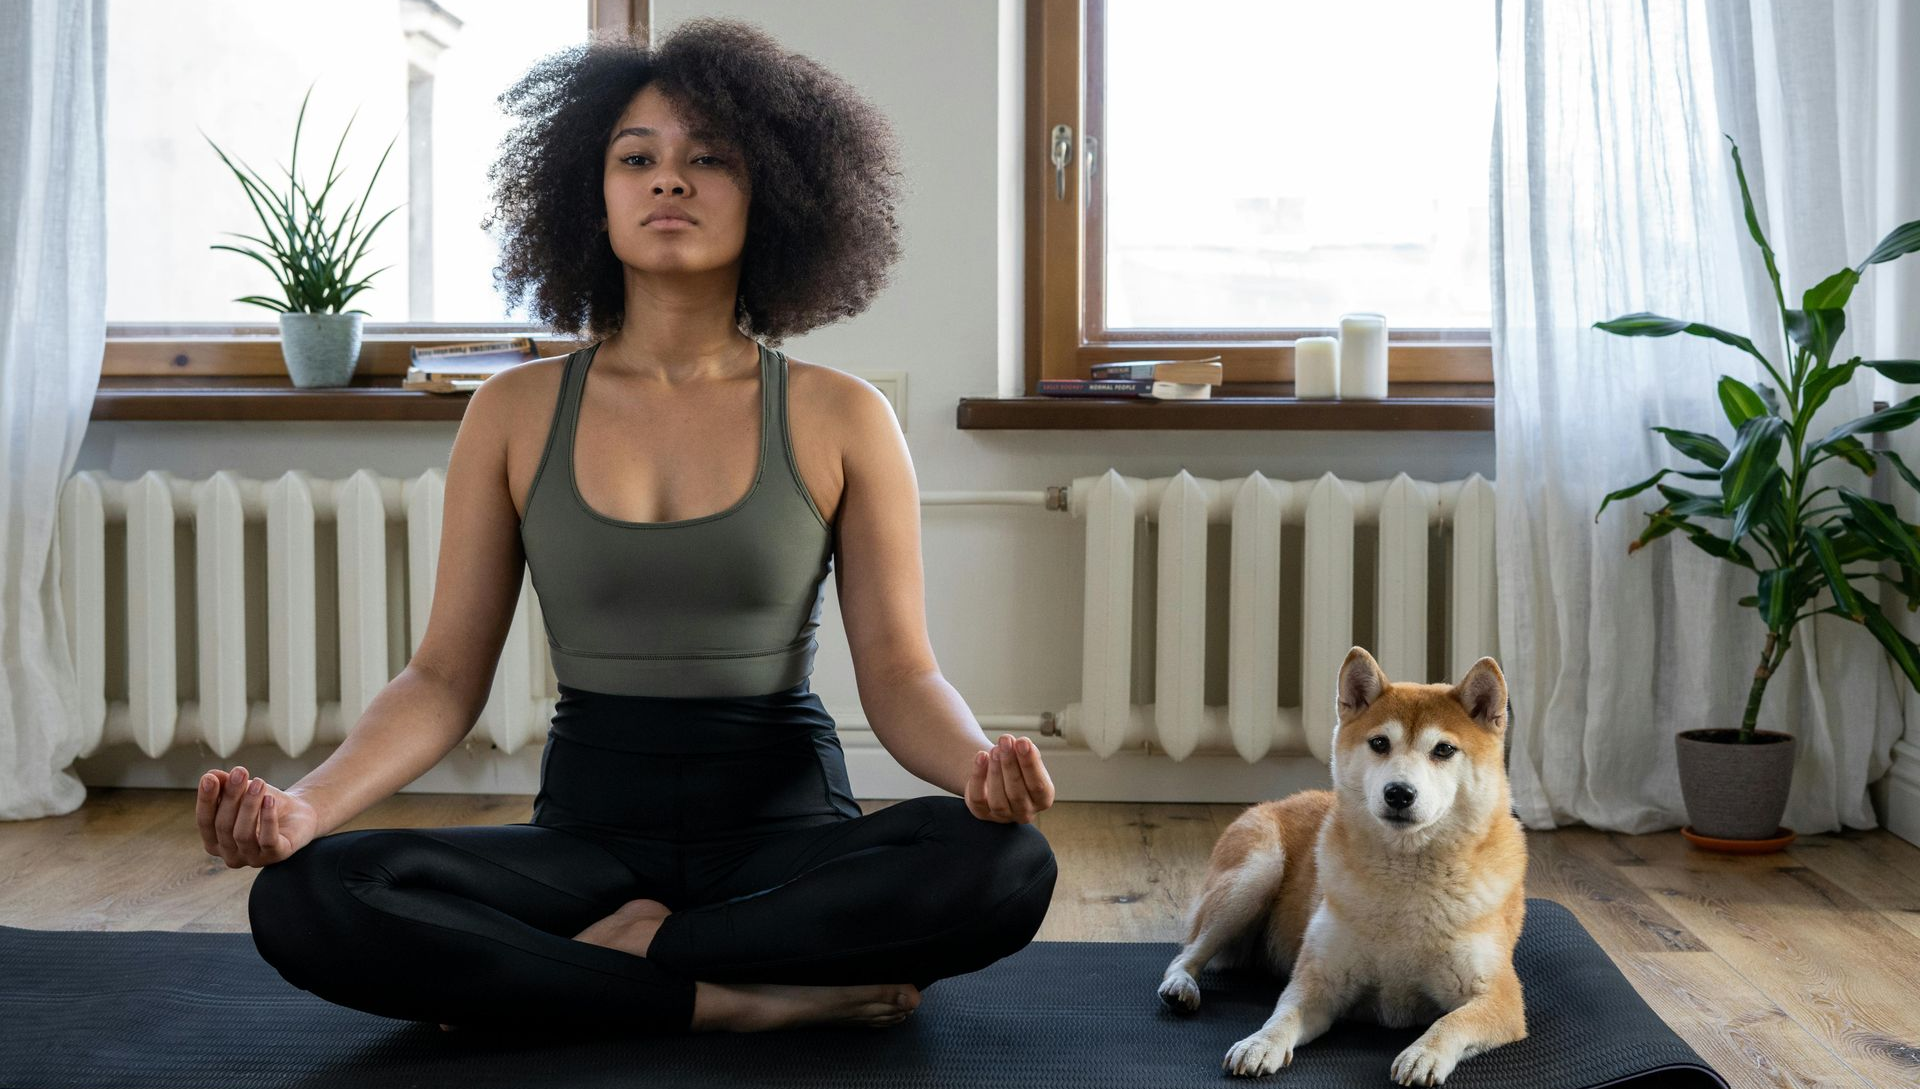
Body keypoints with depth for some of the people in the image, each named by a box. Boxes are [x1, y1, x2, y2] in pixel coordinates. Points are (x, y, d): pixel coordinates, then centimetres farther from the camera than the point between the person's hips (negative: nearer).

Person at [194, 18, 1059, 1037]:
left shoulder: (840, 419, 1)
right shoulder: (516, 415, 5)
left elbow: (899, 672, -2)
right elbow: (445, 675, 2)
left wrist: (981, 762, -26)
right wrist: (306, 802, -17)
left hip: (787, 825, 0)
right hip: (589, 826, 1)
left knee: (1004, 864, -32)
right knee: (301, 901, -26)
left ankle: (590, 962, -17)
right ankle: (750, 997, -21)